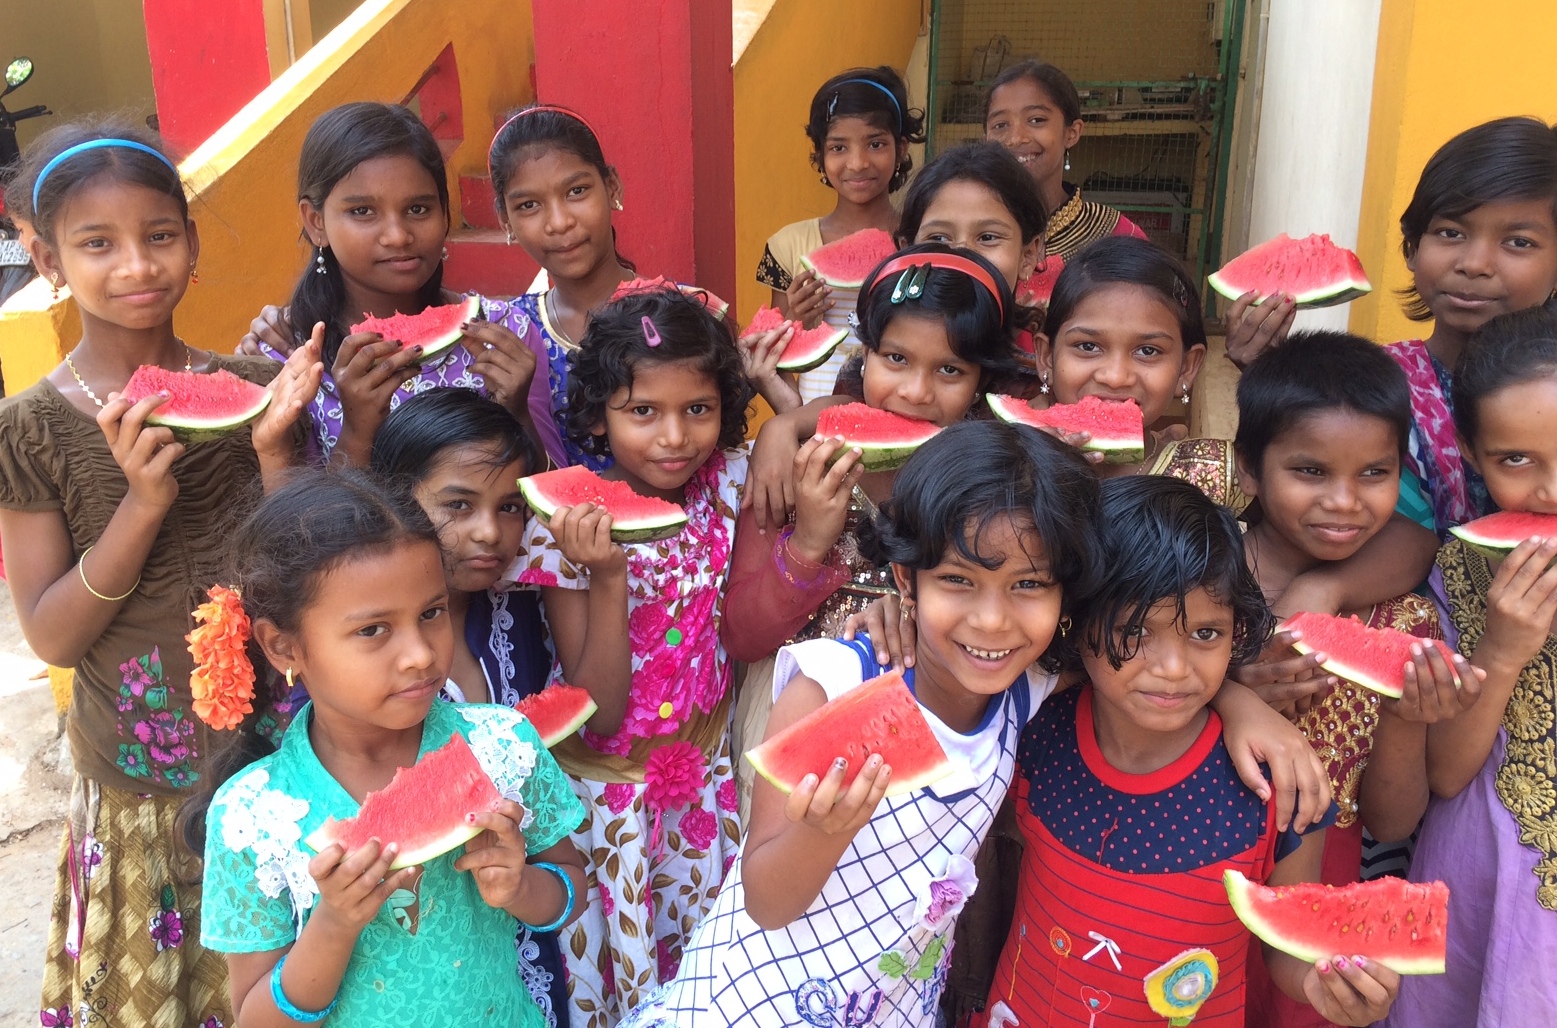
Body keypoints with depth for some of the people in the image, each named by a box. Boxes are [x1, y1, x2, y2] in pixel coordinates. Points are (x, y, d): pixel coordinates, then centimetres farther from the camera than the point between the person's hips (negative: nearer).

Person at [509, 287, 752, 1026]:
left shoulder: (730, 485, -10)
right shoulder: (570, 525, -20)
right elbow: (600, 711, -19)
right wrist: (608, 574, -33)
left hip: (708, 764, 3)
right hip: (609, 778, -3)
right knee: (615, 959, 11)